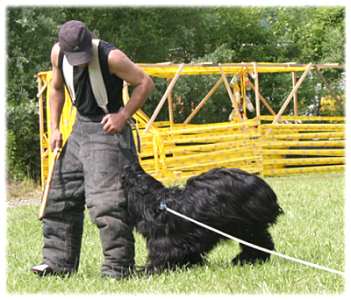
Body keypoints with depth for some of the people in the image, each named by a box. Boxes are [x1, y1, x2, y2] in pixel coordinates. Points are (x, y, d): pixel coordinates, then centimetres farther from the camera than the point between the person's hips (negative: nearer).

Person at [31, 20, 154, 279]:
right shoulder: (58, 53, -5)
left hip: (108, 129, -7)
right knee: (61, 195, 8)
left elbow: (145, 83, -14)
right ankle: (59, 262, 17)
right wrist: (54, 128, 5)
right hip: (80, 128, 7)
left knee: (106, 200, -15)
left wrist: (123, 116, -21)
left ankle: (118, 266, -10)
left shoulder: (110, 57, -23)